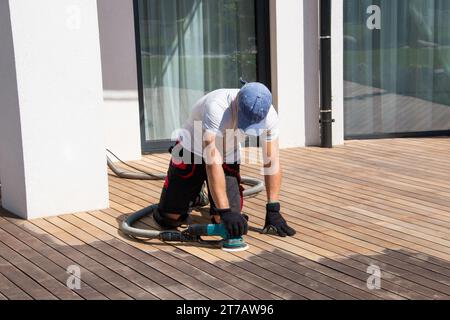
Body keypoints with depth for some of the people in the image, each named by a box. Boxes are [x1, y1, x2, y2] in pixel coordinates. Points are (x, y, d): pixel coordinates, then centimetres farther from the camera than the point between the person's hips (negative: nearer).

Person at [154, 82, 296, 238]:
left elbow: (272, 162, -18)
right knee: (169, 218, -4)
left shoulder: (268, 114, -24)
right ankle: (193, 195, 28)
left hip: (228, 156, 3)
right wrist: (225, 212, -49)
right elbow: (213, 161, -44)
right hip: (192, 151, -3)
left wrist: (273, 210, -23)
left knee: (223, 220, -12)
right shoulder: (216, 107, -40)